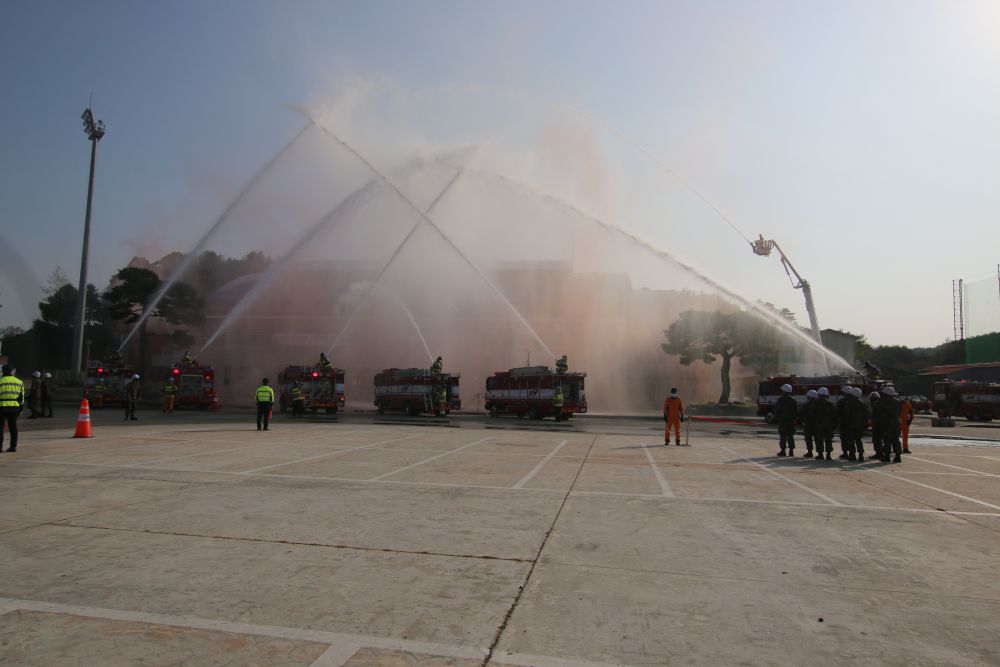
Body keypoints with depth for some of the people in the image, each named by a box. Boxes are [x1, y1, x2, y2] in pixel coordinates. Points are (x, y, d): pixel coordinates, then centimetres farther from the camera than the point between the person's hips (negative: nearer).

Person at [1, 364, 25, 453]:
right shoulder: (19, 382, 7)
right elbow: (21, 397, 8)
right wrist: (21, 409, 13)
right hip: (14, 406, 3)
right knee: (13, 427, 7)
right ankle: (13, 446, 9)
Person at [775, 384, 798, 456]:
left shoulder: (780, 399, -8)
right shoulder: (793, 400, 6)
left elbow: (777, 410, -9)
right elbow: (796, 410, 7)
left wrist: (776, 417, 2)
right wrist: (794, 418, 13)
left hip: (783, 420, -4)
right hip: (791, 420, 4)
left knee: (783, 436, 0)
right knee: (791, 436, 9)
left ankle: (783, 451, 0)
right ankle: (791, 451, 8)